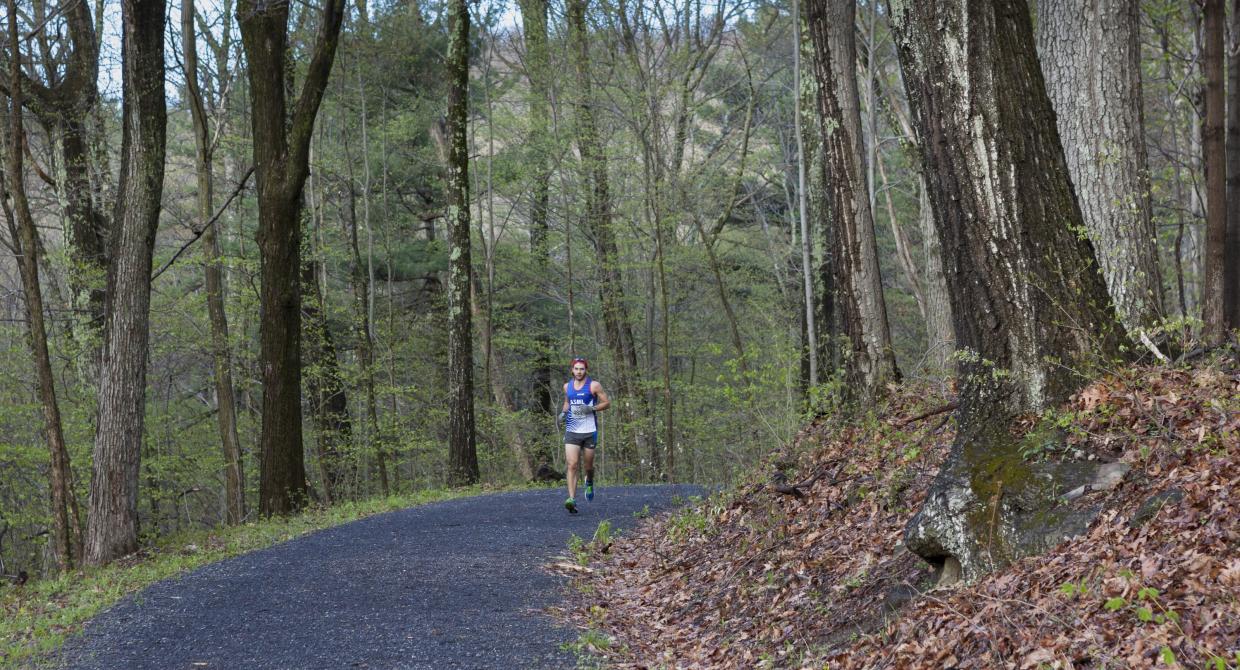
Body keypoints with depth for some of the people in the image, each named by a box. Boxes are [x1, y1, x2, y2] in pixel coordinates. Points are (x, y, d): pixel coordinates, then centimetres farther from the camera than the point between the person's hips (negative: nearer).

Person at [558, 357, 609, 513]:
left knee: (588, 465, 9)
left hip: (589, 431, -2)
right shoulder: (567, 386, 9)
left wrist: (591, 409, -16)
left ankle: (589, 483, 45)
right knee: (572, 465, -13)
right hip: (571, 431, 2)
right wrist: (563, 412, 6)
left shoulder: (593, 386, -3)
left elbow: (607, 402, 0)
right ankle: (572, 499, -19)